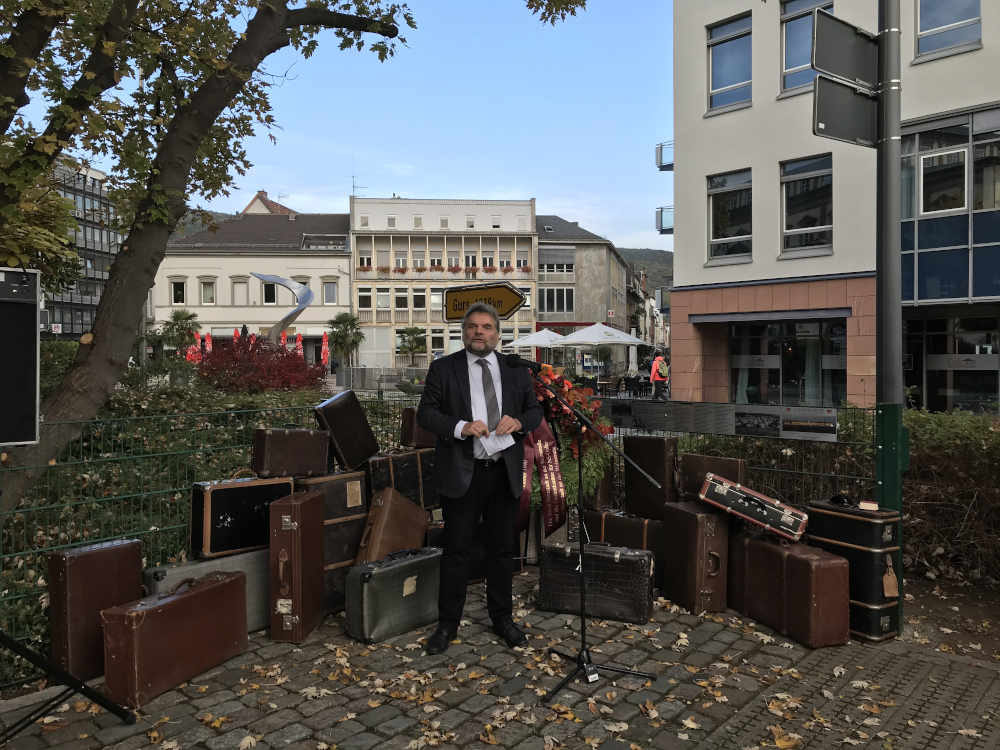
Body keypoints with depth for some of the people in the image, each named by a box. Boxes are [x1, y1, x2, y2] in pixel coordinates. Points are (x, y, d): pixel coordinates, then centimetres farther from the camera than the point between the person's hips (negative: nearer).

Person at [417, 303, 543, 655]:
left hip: (505, 473, 3)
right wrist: (461, 427, -21)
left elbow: (535, 409, 12)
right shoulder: (443, 368, 0)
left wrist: (519, 422, -11)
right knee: (457, 551, 5)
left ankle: (502, 617, 32)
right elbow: (425, 413, -5)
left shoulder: (515, 370, 9)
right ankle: (447, 624, 21)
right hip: (461, 474, -3)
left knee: (502, 549, 14)